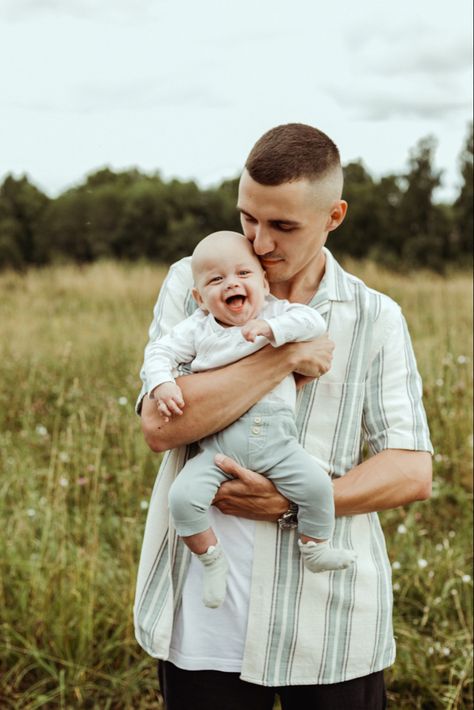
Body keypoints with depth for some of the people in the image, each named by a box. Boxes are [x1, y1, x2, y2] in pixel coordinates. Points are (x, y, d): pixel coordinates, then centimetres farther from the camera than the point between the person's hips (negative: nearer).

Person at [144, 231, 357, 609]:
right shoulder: (198, 328, 9)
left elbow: (313, 320, -8)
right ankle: (212, 559, 7)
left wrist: (271, 328, -22)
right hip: (218, 442, 1)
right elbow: (160, 352, 9)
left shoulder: (276, 313, 6)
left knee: (316, 483, -18)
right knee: (183, 496, -18)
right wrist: (162, 384, -10)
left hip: (276, 436, 0)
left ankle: (315, 549, 10)